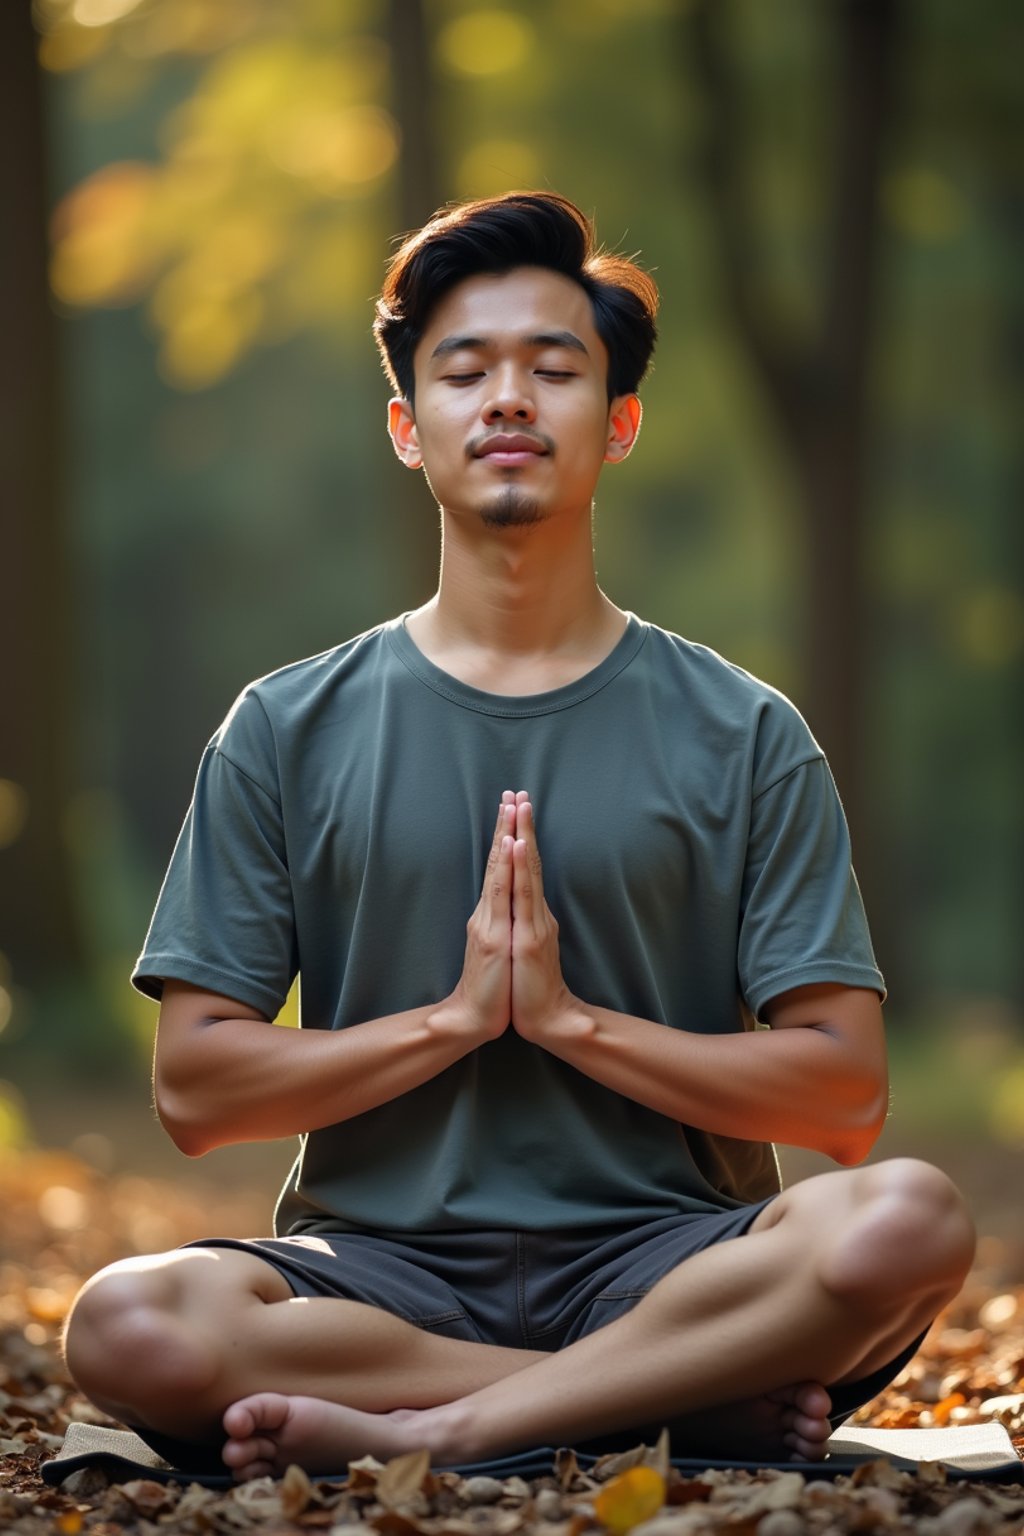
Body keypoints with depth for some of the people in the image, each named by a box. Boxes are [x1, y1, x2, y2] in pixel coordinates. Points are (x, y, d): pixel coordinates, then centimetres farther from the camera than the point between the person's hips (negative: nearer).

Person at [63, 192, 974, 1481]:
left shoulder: (744, 737, 7)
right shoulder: (287, 731, 9)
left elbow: (846, 1096, 1)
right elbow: (195, 1090, 3)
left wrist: (571, 1018, -9)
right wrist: (455, 1015, -8)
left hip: (655, 1255, 0)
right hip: (381, 1261, 1)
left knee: (908, 1221, -32)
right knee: (129, 1327, -32)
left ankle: (423, 1430, -24)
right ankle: (687, 1402, -21)